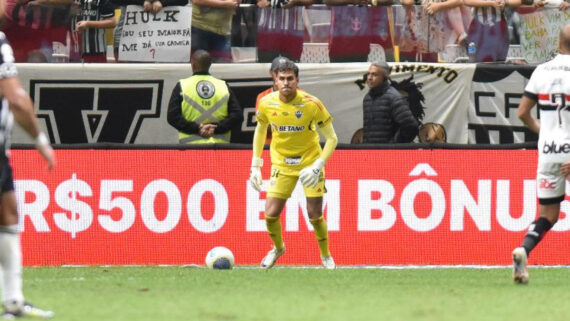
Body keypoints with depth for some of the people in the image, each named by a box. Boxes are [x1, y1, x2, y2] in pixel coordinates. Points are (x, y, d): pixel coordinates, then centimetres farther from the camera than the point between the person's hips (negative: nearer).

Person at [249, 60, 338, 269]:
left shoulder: (312, 104, -19)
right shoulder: (267, 104, -10)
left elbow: (332, 139, -12)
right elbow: (260, 130, 10)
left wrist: (317, 166, -22)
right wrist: (255, 166, 6)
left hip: (309, 163, -2)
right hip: (281, 164, 2)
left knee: (315, 216, -4)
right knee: (270, 213, -7)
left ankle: (326, 256, 22)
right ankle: (278, 248, 24)